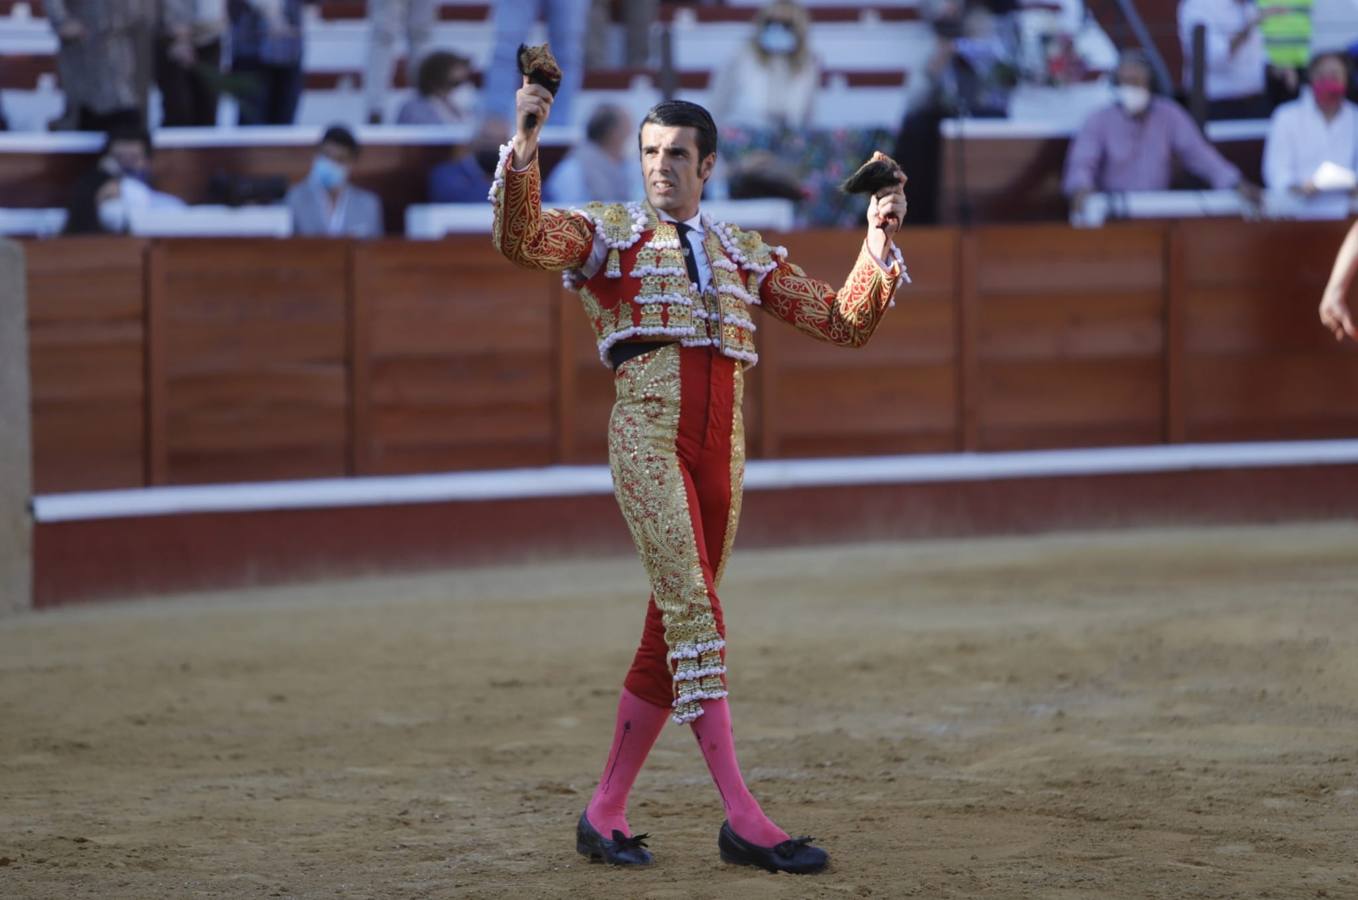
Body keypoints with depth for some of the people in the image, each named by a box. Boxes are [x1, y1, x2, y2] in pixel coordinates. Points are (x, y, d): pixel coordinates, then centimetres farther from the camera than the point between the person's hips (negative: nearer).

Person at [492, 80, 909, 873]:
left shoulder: (746, 254, 21)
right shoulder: (610, 233, 11)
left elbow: (845, 323, 18)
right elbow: (522, 239, -8)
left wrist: (878, 245, 4)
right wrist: (524, 148, -21)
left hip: (722, 445, 5)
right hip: (647, 429, -5)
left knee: (674, 628, 5)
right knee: (691, 607, -17)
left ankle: (605, 812, 15)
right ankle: (741, 815, -24)